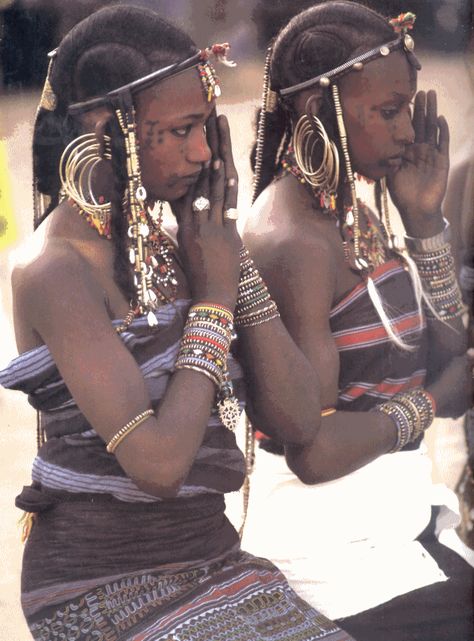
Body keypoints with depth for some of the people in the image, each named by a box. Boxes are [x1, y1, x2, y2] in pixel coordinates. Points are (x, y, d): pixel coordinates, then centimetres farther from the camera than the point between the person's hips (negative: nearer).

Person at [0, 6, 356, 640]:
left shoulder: (163, 249, 8)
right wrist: (214, 297, -12)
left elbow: (296, 418, 4)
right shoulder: (56, 270, -14)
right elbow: (157, 463, -23)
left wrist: (233, 257, -2)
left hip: (210, 558, 7)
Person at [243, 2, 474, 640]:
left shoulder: (354, 215, 8)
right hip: (337, 557, -9)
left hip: (390, 531, 9)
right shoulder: (293, 240, -19)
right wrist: (422, 404, -8)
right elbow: (314, 450, -26)